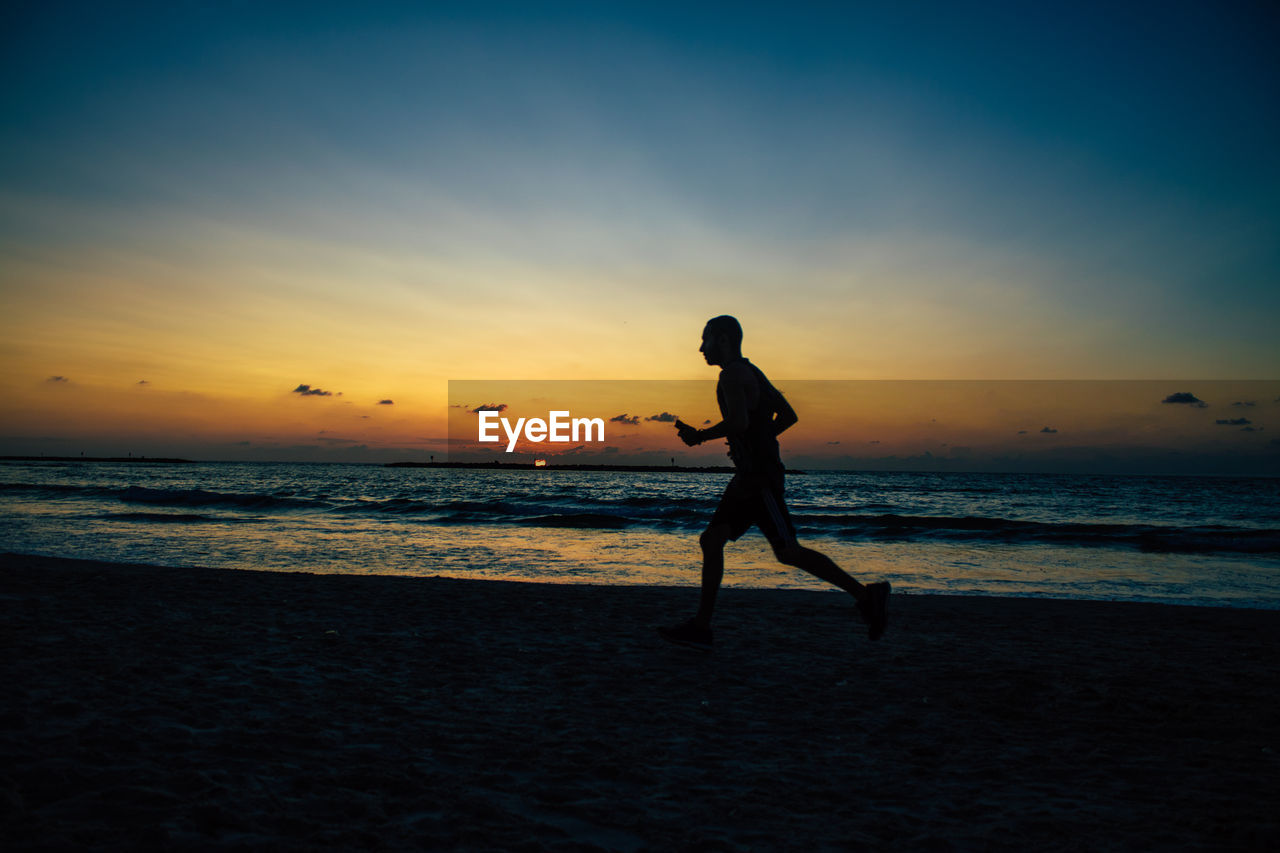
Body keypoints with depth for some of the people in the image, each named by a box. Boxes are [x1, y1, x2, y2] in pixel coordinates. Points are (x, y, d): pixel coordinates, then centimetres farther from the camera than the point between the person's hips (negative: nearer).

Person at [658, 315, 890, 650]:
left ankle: (866, 595, 1)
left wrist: (699, 436, -13)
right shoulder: (751, 373, 20)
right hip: (750, 477, 10)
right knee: (711, 541, 6)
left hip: (759, 478, -10)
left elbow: (738, 422, -25)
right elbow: (788, 416, 22)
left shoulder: (732, 374, -10)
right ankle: (700, 626, 6)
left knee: (787, 551, -8)